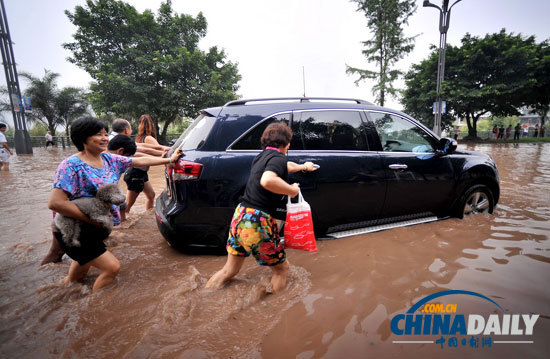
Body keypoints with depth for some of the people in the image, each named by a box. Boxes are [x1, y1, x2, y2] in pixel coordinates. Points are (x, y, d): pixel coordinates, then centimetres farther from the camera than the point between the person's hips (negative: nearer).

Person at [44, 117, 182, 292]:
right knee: (112, 267, -13)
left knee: (79, 275, 21)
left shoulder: (109, 158, 0)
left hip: (96, 230, 7)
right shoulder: (71, 165, -20)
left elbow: (141, 161, 7)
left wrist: (169, 160, 10)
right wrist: (92, 219, -24)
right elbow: (55, 203, -26)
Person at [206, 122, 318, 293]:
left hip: (239, 216, 9)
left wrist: (304, 166, 52)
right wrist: (292, 190, -17)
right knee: (282, 268, 15)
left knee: (229, 270, 22)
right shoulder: (278, 157, -11)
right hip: (258, 224, -8)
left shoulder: (262, 156, 16)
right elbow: (267, 180, -34)